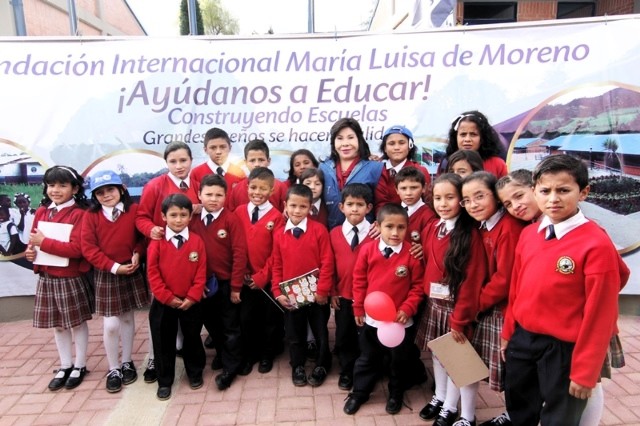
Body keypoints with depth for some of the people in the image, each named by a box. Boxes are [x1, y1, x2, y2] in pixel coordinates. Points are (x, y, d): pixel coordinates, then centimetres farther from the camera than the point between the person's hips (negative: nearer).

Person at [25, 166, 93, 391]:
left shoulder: (79, 213, -14)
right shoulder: (41, 212, 6)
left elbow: (77, 249, -21)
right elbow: (36, 240, 15)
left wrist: (45, 242, -21)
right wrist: (30, 250, -6)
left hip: (71, 278, -6)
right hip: (46, 277, 6)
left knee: (77, 323, 8)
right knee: (57, 325, 17)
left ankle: (79, 366, 26)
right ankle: (65, 366, 33)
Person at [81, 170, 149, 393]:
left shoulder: (134, 210, -6)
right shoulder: (91, 216, -7)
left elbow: (143, 236, 3)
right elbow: (88, 248, -10)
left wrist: (137, 254, -15)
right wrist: (114, 266, -16)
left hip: (132, 272, 1)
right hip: (105, 275, -1)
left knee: (128, 318, 13)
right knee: (110, 324, -1)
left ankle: (127, 362, 30)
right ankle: (113, 369, 18)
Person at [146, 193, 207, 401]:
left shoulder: (197, 242, -6)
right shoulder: (157, 242, -8)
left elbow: (201, 273, -6)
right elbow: (152, 273, -9)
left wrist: (192, 297, -11)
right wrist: (167, 297, -12)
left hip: (191, 302, 1)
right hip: (163, 303, 0)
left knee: (192, 338, 16)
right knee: (163, 342, 11)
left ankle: (195, 373, 36)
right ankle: (164, 381, 28)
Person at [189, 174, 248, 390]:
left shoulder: (231, 219, -14)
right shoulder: (194, 220, 0)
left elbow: (239, 253, -15)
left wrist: (236, 286, -15)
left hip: (227, 283, -5)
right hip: (203, 283, 5)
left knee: (230, 327, 9)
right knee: (211, 324, 20)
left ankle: (230, 368, 23)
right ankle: (223, 356, 41)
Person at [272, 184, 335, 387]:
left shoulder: (319, 230, -11)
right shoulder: (279, 234, -2)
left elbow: (327, 262, -13)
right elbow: (276, 266, 2)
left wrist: (323, 290, -15)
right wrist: (278, 292, -4)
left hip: (316, 294, -2)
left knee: (320, 332, 15)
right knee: (294, 334, 17)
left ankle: (321, 366, 38)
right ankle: (297, 366, 39)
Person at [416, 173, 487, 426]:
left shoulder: (470, 234, -16)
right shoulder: (430, 229, 3)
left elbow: (472, 280, -17)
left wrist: (459, 319, -16)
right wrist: (425, 297, 2)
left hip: (456, 306, -6)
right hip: (433, 304, 6)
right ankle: (440, 398, 39)